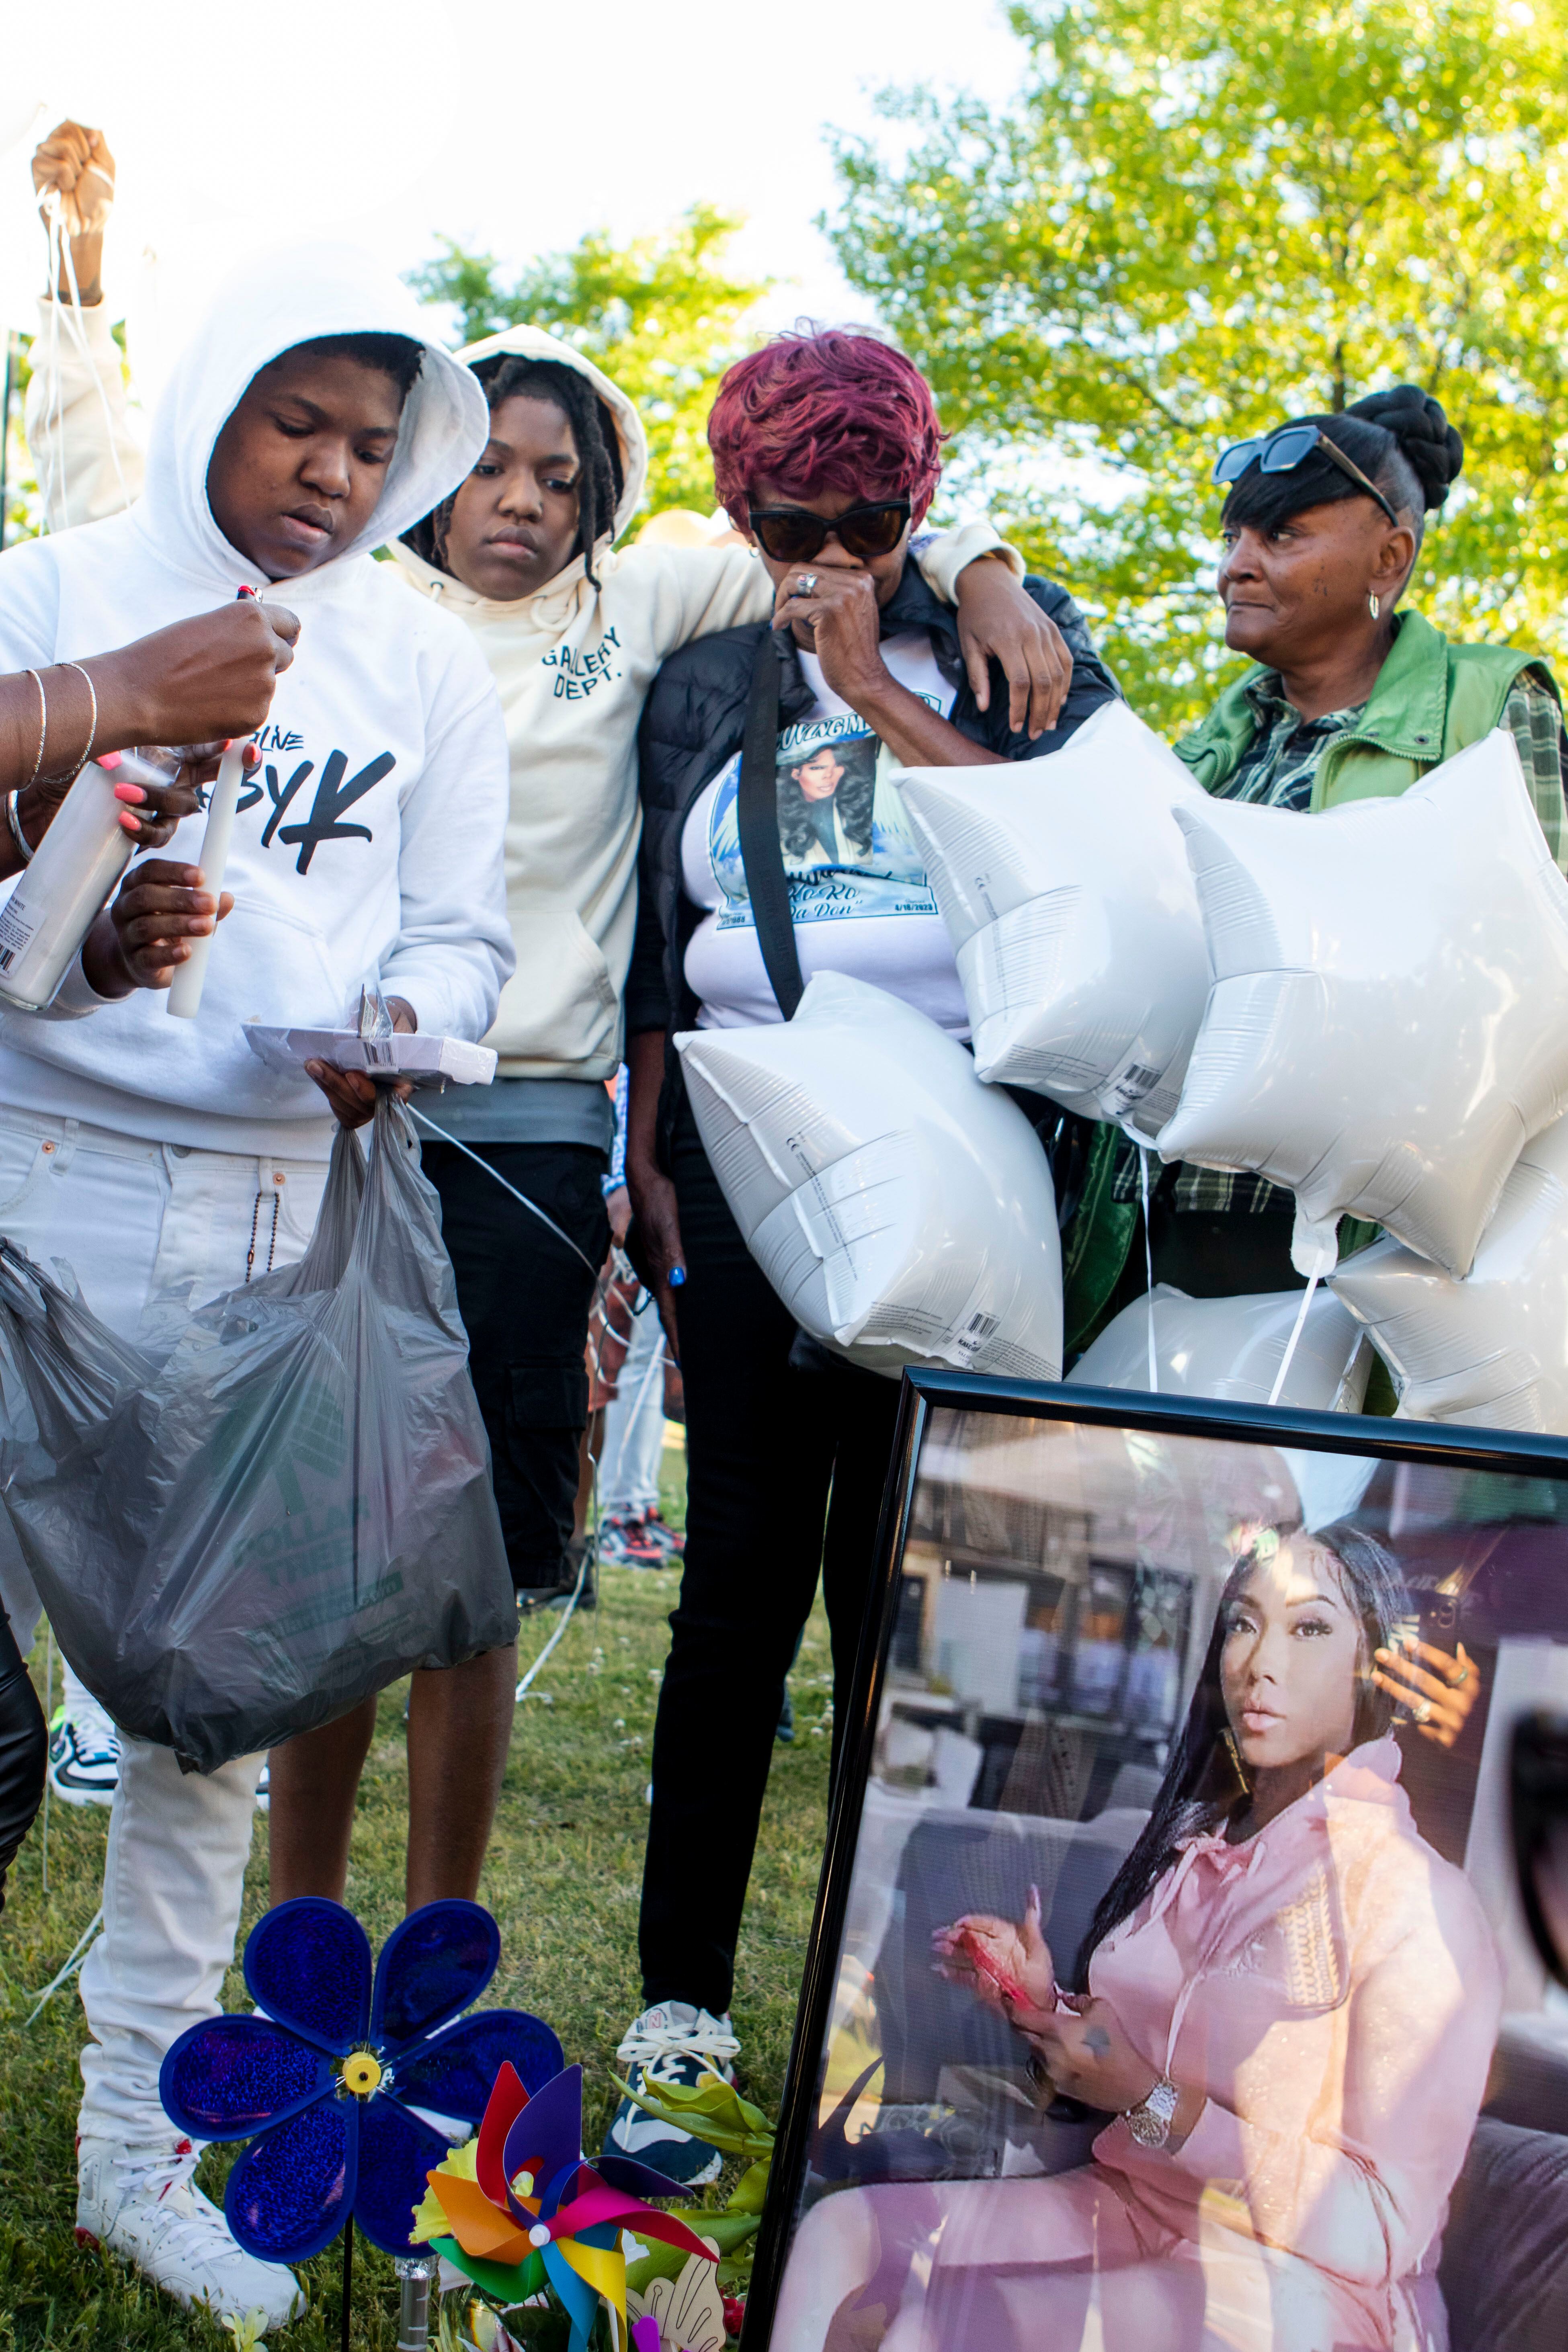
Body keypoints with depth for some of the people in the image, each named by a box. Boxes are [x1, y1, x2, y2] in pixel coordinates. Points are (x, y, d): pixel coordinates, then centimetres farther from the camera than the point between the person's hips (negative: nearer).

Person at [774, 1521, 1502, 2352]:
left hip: (1296, 2283, -7)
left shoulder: (1420, 1904, -14)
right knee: (842, 2236, -11)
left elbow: (1383, 2231, -16)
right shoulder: (1195, 1844, 8)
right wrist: (1046, 2007, -3)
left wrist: (1148, 2098, -18)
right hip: (1133, 2206, 7)